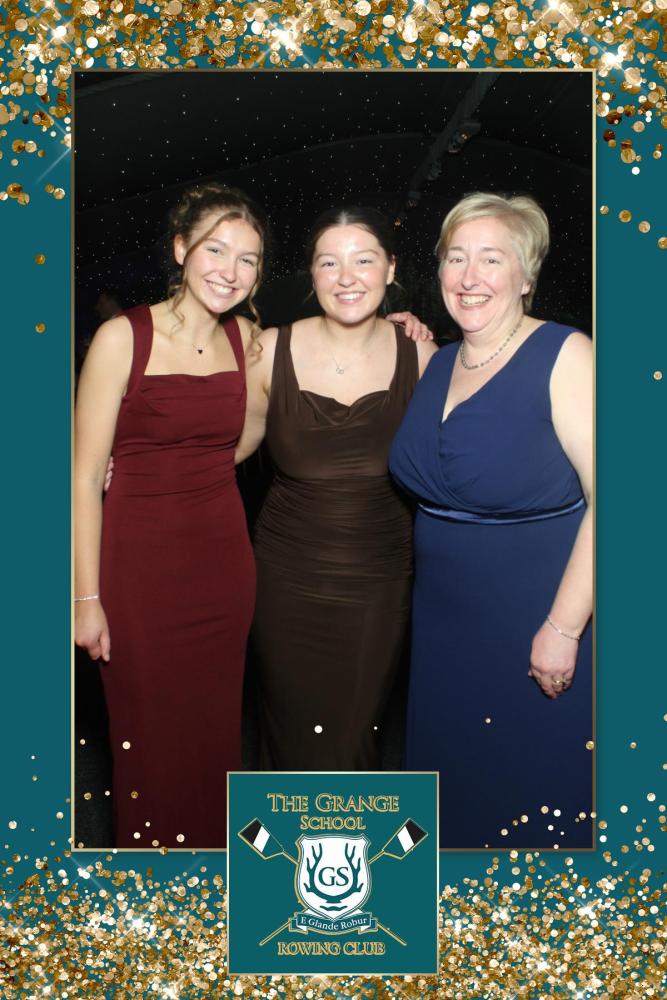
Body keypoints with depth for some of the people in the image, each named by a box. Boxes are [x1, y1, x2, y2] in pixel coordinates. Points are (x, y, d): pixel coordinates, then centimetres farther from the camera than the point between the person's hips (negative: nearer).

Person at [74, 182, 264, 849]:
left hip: (223, 556, 4)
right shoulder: (122, 337, -11)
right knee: (149, 736, 9)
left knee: (213, 729, 15)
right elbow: (84, 476, -10)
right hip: (139, 560, -4)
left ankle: (211, 845, 37)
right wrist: (86, 596, -12)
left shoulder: (247, 338, 3)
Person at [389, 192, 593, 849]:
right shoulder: (438, 364, 7)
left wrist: (563, 627, -22)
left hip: (542, 620, -6)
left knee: (540, 796, 9)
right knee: (457, 796, 20)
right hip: (447, 624, 7)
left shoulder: (564, 356, -14)